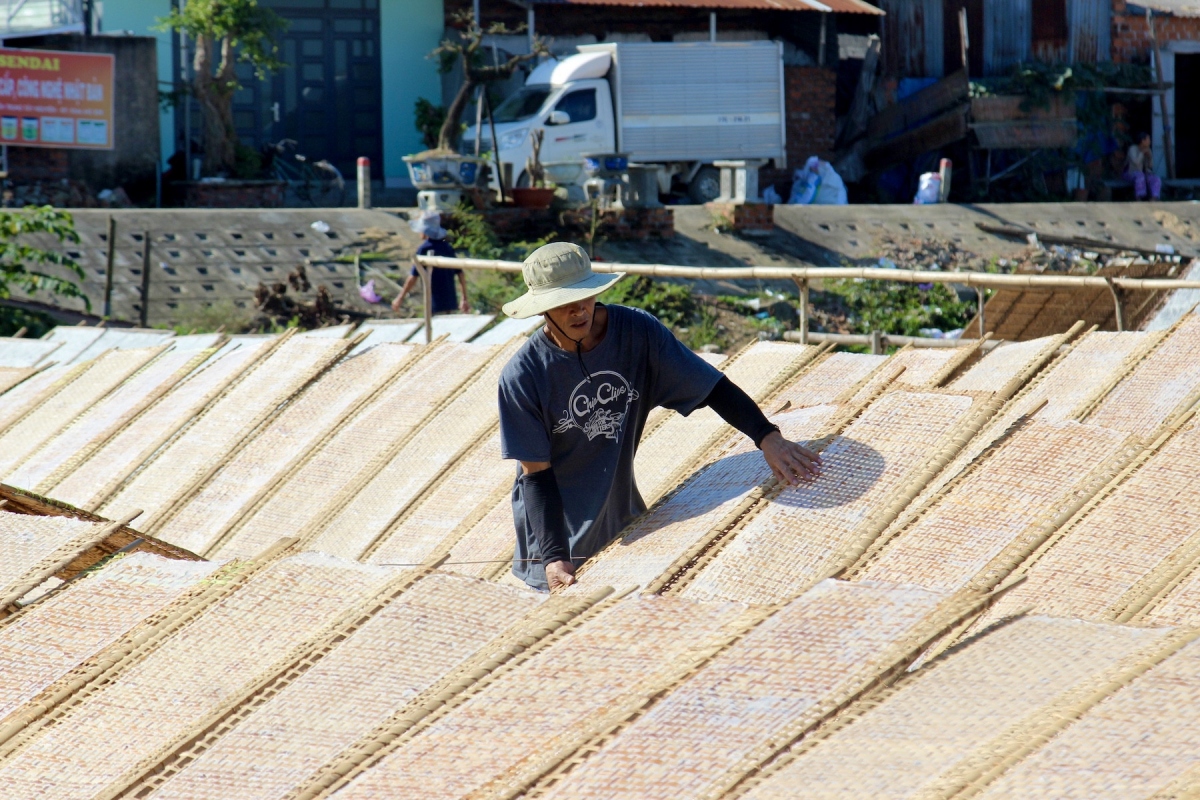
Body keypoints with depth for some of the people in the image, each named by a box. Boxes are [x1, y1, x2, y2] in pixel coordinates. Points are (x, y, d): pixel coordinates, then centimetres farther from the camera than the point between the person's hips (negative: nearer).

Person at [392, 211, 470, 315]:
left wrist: (400, 298, -2)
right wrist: (465, 299, 18)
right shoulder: (447, 247, 9)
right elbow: (460, 274, 11)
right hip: (451, 302, 7)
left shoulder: (424, 249, -10)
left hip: (436, 305, -7)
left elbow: (413, 277, -11)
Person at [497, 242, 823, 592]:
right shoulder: (522, 376, -24)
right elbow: (536, 473, -19)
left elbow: (712, 387, -11)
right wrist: (553, 557, -26)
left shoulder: (638, 332, -16)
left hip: (622, 510, 4)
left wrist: (768, 437, -25)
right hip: (555, 522, -4)